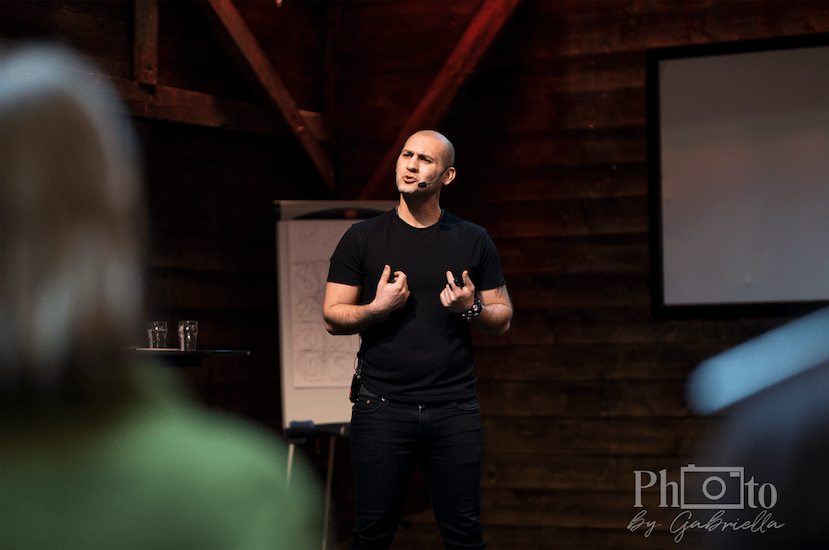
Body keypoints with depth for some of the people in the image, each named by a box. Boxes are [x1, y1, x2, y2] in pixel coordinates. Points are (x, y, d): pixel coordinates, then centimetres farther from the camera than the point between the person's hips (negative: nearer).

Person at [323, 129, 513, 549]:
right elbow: (333, 318, 5)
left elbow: (503, 320, 12)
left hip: (455, 408, 1)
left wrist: (471, 309, -9)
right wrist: (378, 308, -12)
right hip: (381, 408, -1)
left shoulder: (473, 241, 10)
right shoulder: (362, 238, 6)